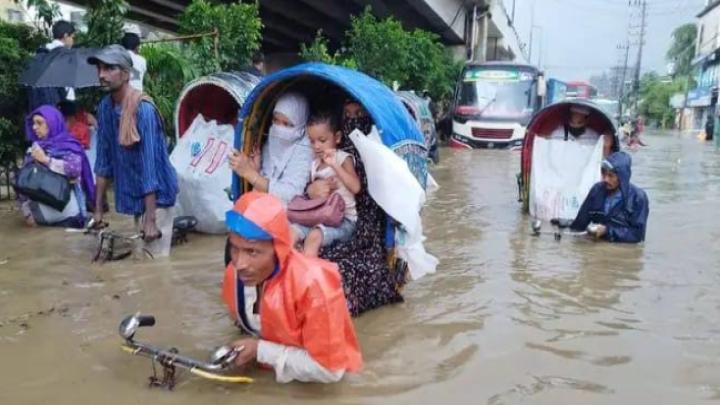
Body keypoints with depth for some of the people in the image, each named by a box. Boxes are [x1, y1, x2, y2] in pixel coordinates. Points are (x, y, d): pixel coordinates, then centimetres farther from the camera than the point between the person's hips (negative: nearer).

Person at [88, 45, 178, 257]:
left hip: (155, 197, -7)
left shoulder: (143, 109, -21)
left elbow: (149, 164, -23)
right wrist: (98, 208, 8)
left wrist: (150, 219, -23)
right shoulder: (105, 107, 1)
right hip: (133, 197, 7)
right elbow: (104, 158, 7)